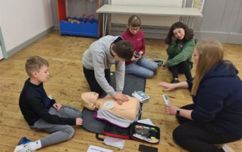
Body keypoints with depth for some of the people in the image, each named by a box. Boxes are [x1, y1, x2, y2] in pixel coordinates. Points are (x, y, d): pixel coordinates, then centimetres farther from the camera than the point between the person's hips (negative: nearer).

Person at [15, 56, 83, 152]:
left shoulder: (36, 82, -9)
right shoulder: (31, 96, -34)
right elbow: (48, 118, -29)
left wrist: (53, 102, -3)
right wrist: (72, 121, -27)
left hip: (47, 109, 7)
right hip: (38, 120, -7)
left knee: (79, 115, 2)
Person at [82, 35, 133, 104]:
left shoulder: (120, 49, -30)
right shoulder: (98, 52, -46)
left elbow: (120, 70, -23)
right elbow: (99, 76, -39)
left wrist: (119, 91, -25)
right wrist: (114, 94, -33)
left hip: (105, 65, 4)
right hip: (90, 67, -4)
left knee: (106, 88, 11)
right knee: (99, 94, 2)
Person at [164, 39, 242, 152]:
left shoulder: (216, 83, -36)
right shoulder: (218, 68, -6)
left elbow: (201, 116, -26)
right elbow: (196, 83, 14)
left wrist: (177, 111, -12)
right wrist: (175, 85, 12)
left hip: (228, 127, -9)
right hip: (222, 114, 9)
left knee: (178, 134, -5)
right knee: (182, 116, 14)